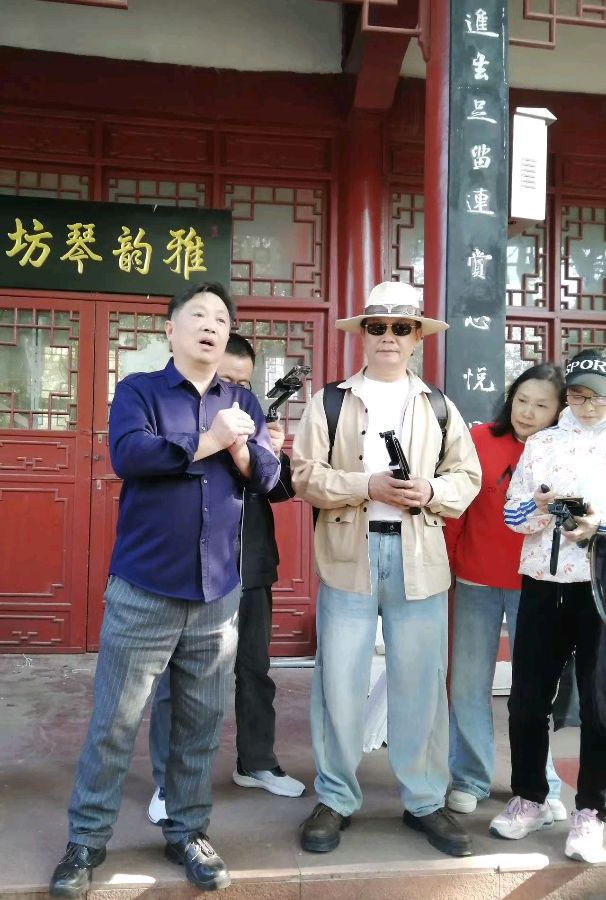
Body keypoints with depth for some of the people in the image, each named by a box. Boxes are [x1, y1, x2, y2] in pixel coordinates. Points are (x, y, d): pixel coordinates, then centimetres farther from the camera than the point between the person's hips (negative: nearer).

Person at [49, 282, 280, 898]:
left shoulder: (243, 404, 12)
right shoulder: (138, 390, 1)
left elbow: (267, 475, 3)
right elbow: (127, 455, -18)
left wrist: (238, 447, -16)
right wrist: (210, 441, -12)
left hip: (217, 592, 4)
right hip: (143, 588, -3)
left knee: (200, 722, 13)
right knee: (114, 723, 5)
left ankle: (187, 833, 30)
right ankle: (86, 840, 24)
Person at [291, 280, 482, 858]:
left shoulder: (439, 408, 11)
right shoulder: (328, 403, 5)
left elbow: (467, 477, 10)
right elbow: (305, 476, -3)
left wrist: (431, 492, -11)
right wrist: (369, 486, -15)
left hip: (419, 557, 2)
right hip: (349, 555, -1)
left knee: (421, 684, 8)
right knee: (338, 683, 5)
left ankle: (425, 802, 26)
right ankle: (335, 800, 23)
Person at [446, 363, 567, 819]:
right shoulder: (479, 439, -4)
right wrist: (443, 559, -6)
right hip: (476, 582, 0)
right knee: (469, 683, 8)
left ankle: (541, 785, 29)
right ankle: (470, 779, 26)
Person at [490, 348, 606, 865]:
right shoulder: (540, 443, 10)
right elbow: (512, 516, 7)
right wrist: (539, 505, -13)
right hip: (543, 585, 3)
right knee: (527, 699, 9)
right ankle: (529, 799, 27)